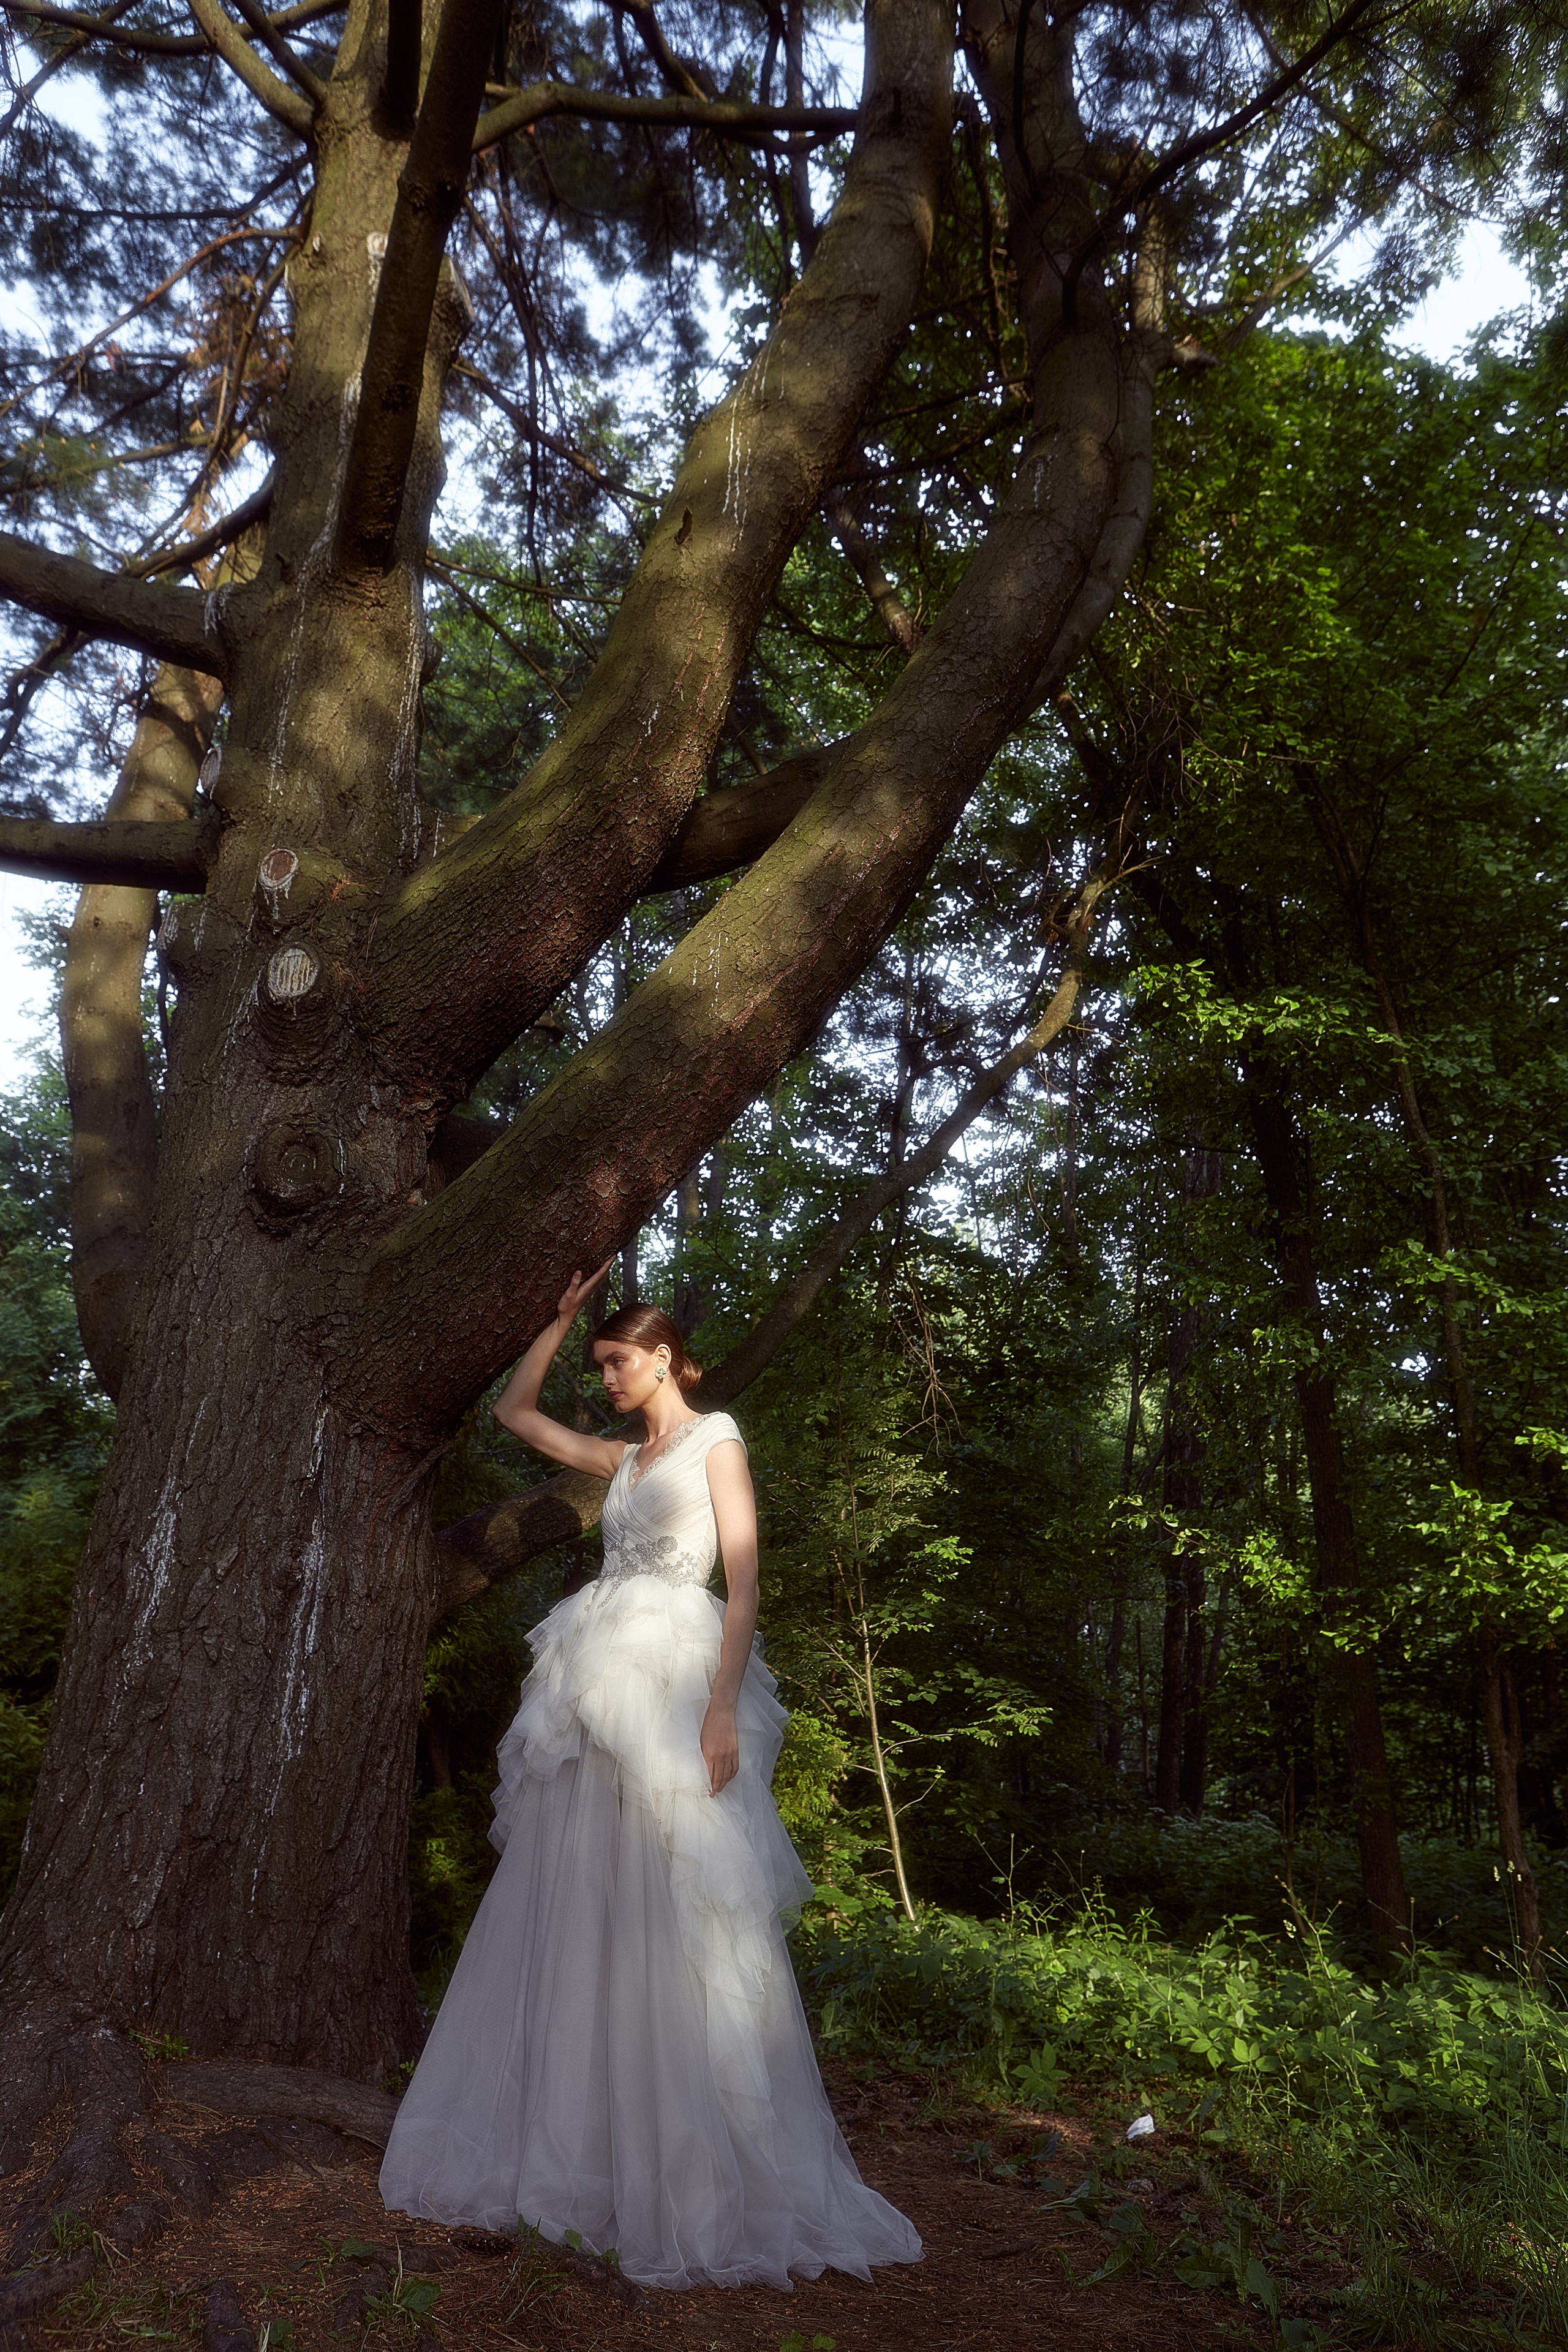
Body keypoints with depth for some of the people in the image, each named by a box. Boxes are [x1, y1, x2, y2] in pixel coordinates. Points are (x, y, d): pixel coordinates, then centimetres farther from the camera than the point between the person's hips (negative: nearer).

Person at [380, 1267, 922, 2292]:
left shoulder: (716, 1439, 1)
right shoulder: (623, 1459, 20)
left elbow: (744, 1575, -8)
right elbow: (515, 1408, 27)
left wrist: (723, 1707, -18)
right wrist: (564, 1316, 19)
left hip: (676, 1685, -7)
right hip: (604, 1695, 7)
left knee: (678, 1922, -7)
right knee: (574, 1918, 8)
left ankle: (719, 2184, 2)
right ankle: (572, 2147, 19)